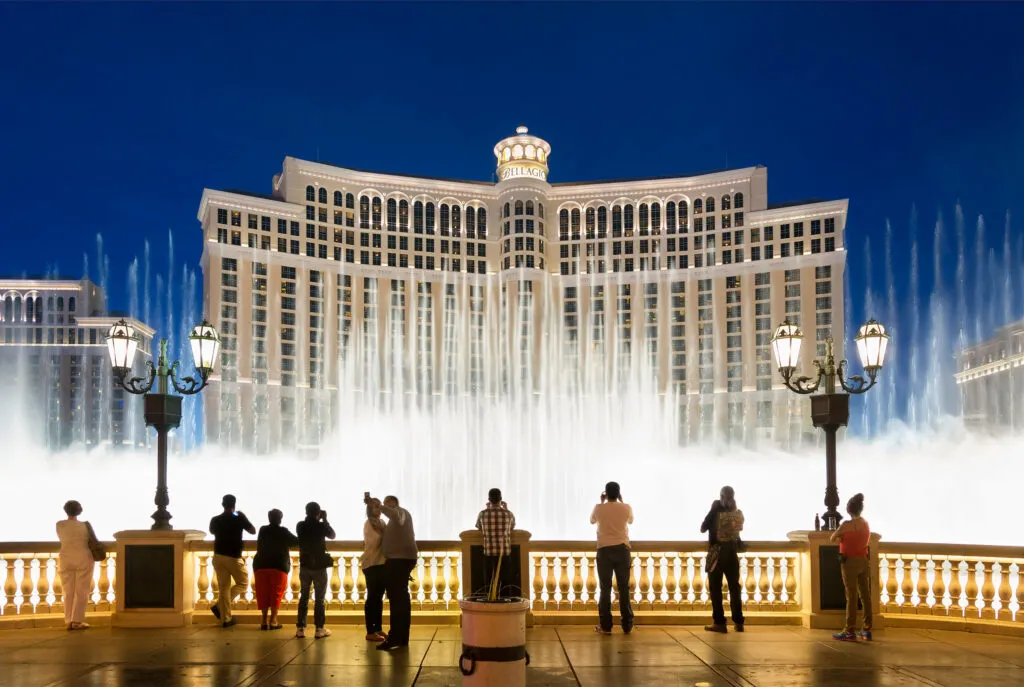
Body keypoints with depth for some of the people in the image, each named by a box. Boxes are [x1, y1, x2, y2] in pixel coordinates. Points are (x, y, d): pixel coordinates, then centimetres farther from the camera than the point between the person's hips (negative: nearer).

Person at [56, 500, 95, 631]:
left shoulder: (59, 525, -4)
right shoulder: (84, 525, -8)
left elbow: (62, 539, 9)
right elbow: (90, 541, 1)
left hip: (66, 560, 2)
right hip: (83, 559, -2)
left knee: (68, 592, 8)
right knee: (82, 592, 2)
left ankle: (68, 621, 5)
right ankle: (77, 621, -3)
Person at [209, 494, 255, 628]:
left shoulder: (215, 520, 1)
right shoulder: (239, 519, -10)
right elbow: (253, 531, 2)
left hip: (218, 557, 4)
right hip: (233, 557, -4)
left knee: (223, 587, 9)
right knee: (243, 583, 13)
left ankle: (225, 619, 6)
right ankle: (219, 606, -1)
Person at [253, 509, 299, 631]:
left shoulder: (263, 530, 5)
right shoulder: (283, 531, -6)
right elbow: (296, 541, 0)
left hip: (261, 565, 3)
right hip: (279, 566, -3)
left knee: (263, 593, 7)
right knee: (276, 593, 3)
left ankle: (264, 620, 4)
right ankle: (273, 620, -4)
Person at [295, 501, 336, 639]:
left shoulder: (300, 526, -3)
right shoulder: (321, 526, -11)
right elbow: (332, 535, 6)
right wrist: (325, 520, 9)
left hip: (305, 565, 3)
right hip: (319, 566, -3)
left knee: (303, 597, 10)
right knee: (319, 598, 3)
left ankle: (300, 628, 6)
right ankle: (319, 628, 0)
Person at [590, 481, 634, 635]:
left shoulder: (599, 508, -3)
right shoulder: (626, 508, -2)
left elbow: (592, 521, 19)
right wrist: (621, 501, 23)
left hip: (604, 550, -1)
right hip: (622, 550, 1)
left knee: (605, 588, 3)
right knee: (624, 588, 5)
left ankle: (605, 626, 2)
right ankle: (627, 626, 7)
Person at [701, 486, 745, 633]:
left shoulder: (717, 513, -12)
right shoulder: (738, 513, -2)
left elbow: (703, 528, -1)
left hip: (717, 553, -4)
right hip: (732, 553, 4)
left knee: (715, 588, 2)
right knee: (735, 587, 12)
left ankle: (719, 622, -3)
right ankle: (738, 622, 12)